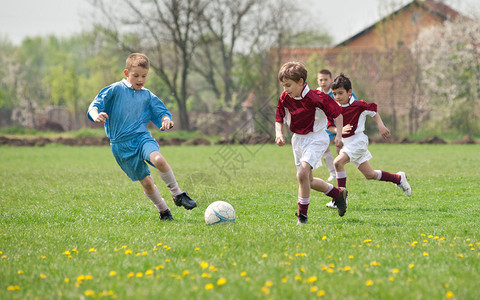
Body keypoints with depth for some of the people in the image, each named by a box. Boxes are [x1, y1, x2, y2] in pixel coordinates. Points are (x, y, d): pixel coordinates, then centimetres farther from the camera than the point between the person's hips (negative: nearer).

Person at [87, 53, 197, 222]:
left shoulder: (147, 96, 12)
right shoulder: (115, 90, 1)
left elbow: (161, 112, 18)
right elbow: (95, 106, -2)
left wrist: (166, 120, -6)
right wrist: (96, 115, -26)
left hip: (142, 136, 2)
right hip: (121, 144, -1)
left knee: (158, 159, -31)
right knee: (146, 181, -4)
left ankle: (177, 194, -16)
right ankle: (163, 211, 16)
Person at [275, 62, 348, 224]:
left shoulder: (315, 98, -22)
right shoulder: (285, 98, -5)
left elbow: (337, 113, -11)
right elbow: (279, 119, 7)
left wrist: (339, 135, -14)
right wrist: (279, 133, -12)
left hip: (316, 139, -7)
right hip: (298, 140, 7)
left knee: (302, 174, -24)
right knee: (308, 181, 14)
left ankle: (302, 214, -14)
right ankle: (338, 194, 38)